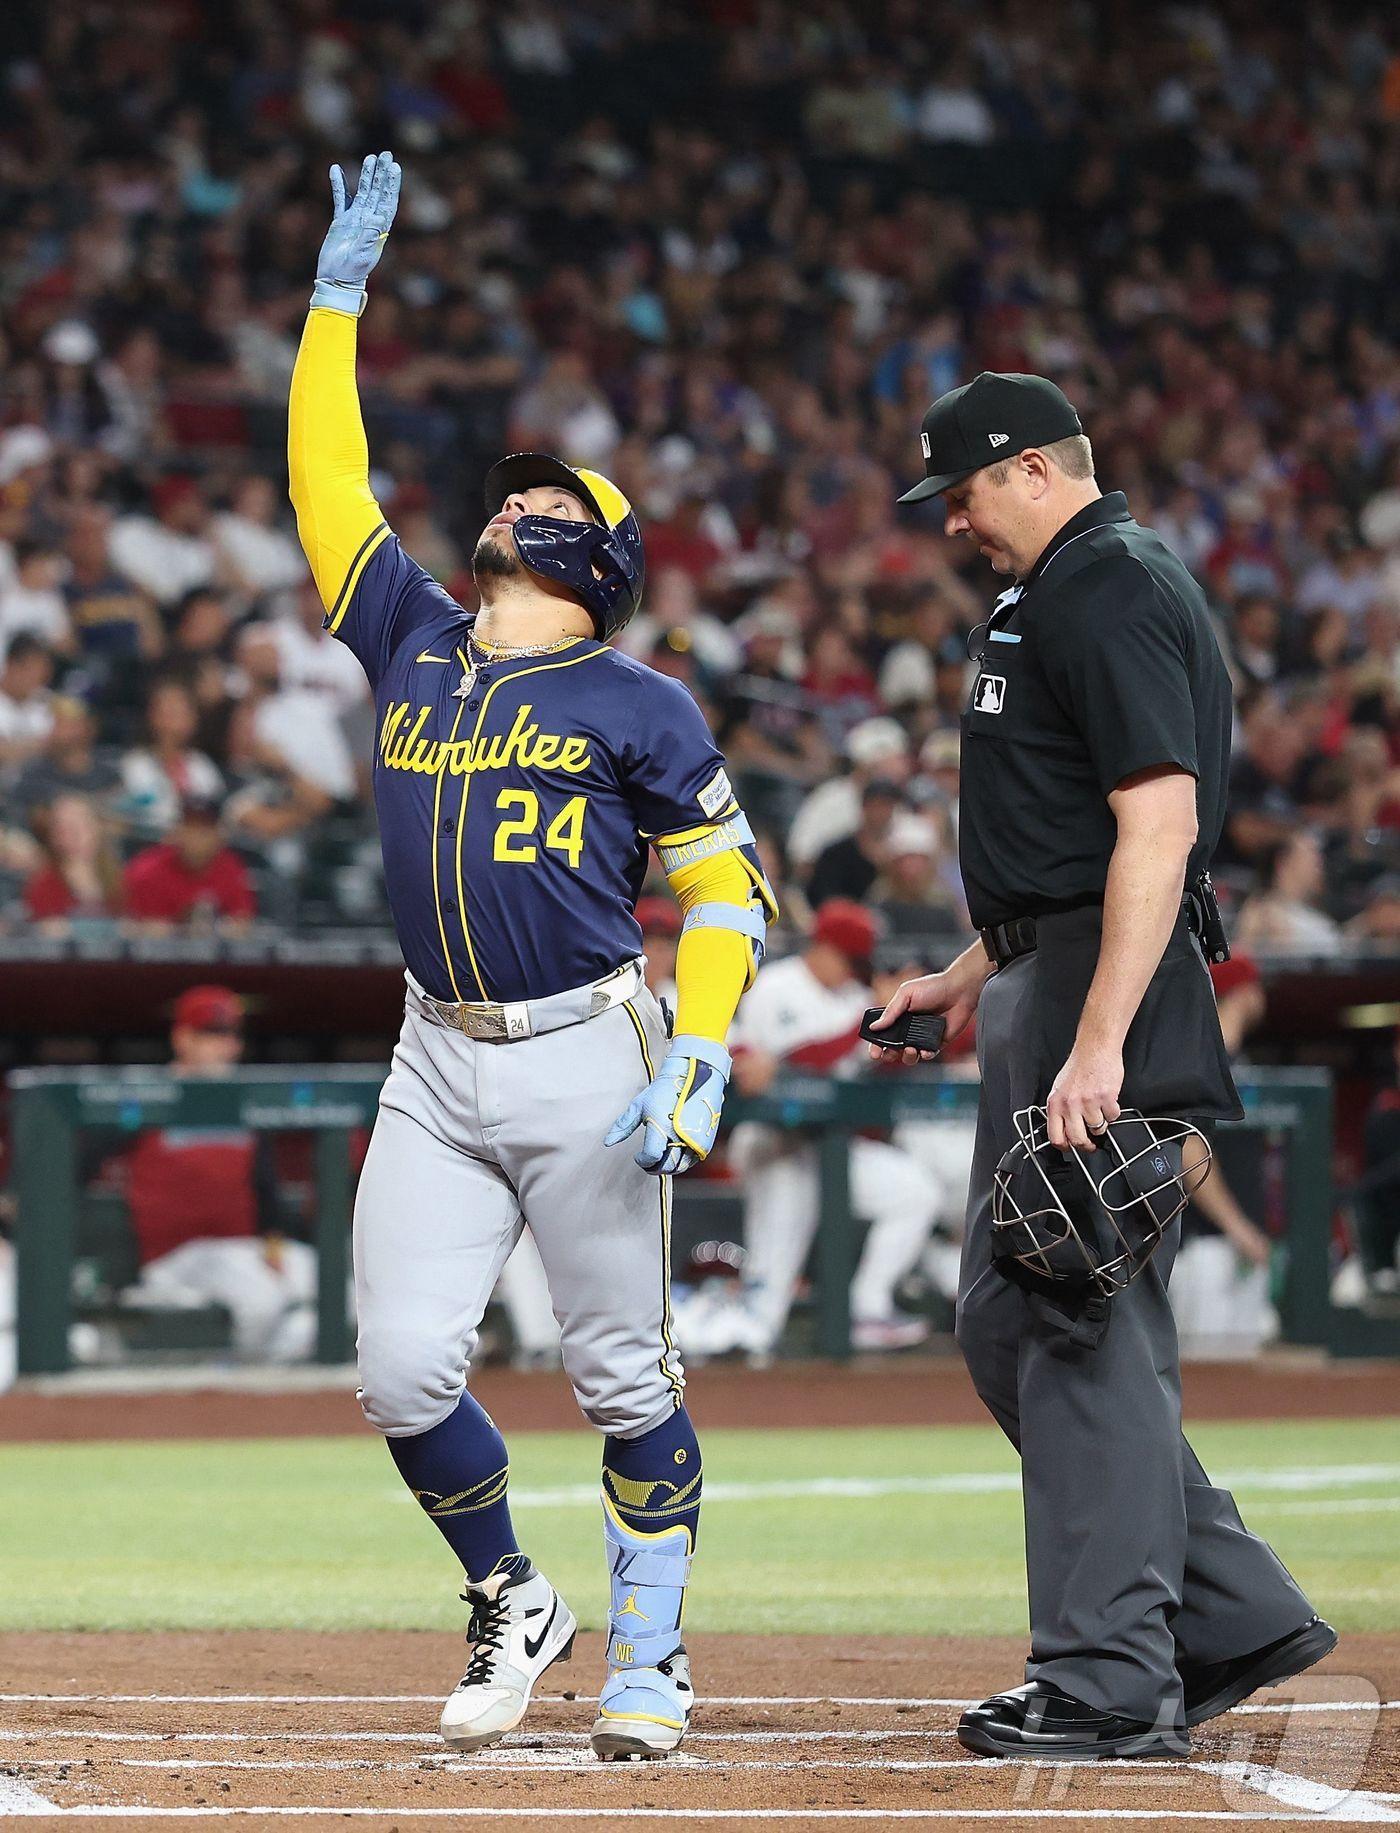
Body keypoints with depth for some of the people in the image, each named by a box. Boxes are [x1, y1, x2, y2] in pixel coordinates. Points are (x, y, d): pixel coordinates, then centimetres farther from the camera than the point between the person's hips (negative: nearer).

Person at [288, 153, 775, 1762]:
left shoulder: (637, 709, 0)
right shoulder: (411, 647, 12)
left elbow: (727, 889, -1)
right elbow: (325, 480, 14)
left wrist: (699, 1055, -14)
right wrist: (340, 294, 13)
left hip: (588, 1061, -4)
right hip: (436, 1067, 4)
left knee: (622, 1374, -1)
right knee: (401, 1372, -3)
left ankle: (648, 1656, 10)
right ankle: (509, 1608, 18)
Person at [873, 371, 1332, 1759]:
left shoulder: (1112, 593, -14)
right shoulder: (1054, 597, 20)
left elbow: (1160, 824, -23)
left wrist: (1096, 1045, -29)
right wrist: (970, 979, 26)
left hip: (1105, 986, -11)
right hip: (1048, 986, 11)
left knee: (1080, 1328, -9)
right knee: (1005, 1321, 13)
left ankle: (1111, 1684, -6)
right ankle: (1230, 1615, 15)